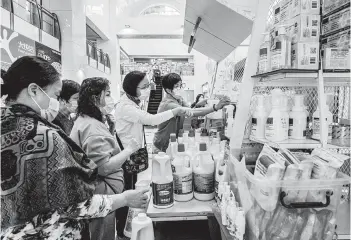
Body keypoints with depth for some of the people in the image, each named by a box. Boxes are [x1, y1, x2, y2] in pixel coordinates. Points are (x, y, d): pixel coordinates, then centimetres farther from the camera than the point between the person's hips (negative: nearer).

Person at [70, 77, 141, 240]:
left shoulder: (85, 120, 10)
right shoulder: (92, 128, -25)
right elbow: (104, 167, -28)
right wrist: (128, 150, -20)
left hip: (96, 193, 11)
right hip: (101, 196, -11)